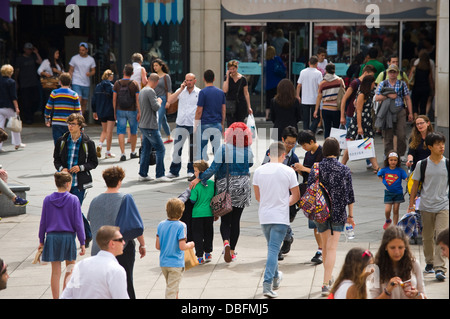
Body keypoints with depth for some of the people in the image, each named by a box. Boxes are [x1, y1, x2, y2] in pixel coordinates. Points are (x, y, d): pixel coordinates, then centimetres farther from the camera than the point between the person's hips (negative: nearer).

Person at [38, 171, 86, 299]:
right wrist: (82, 243, -1)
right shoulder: (73, 200, -8)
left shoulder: (47, 200, -1)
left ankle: (56, 297, 9)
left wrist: (41, 241, 13)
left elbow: (43, 222, 3)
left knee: (55, 272, 6)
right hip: (69, 236, -2)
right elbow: (78, 223, -7)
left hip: (52, 237, 2)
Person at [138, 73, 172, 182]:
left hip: (143, 125, 9)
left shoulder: (142, 91, 14)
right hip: (150, 126, -9)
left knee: (145, 150, 12)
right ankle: (160, 175, -5)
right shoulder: (150, 91, -15)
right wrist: (159, 101, 0)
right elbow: (155, 107, -20)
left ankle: (143, 174, 13)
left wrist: (158, 102, 21)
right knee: (160, 149, -5)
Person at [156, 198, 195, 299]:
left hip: (163, 263, 5)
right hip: (176, 263, -5)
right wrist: (190, 245, 1)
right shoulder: (181, 226, -16)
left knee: (172, 287, 23)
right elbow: (182, 247, -20)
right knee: (171, 291, -1)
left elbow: (158, 246, 1)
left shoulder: (161, 225, 0)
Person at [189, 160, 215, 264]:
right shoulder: (212, 183, -2)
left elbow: (193, 200, -18)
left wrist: (189, 196, 3)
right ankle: (208, 254, 26)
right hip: (209, 213, 4)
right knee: (208, 233, 17)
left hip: (198, 213, -4)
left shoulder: (195, 186, -16)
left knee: (198, 235, 5)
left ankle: (200, 256, 5)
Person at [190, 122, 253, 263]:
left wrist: (199, 179, -9)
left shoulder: (224, 149, -13)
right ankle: (232, 250, 14)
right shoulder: (249, 151, -3)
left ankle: (226, 242, -21)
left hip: (225, 188, -2)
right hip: (242, 188, 2)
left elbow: (214, 168, -16)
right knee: (236, 220, 10)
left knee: (225, 220, 6)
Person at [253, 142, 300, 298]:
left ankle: (275, 278, 36)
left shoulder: (259, 171, 0)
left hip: (264, 216, 4)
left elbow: (257, 196, 10)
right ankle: (267, 284, -16)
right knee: (274, 249, -5)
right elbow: (296, 196, 1)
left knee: (272, 248, 21)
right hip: (280, 216, -4)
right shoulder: (288, 171, -7)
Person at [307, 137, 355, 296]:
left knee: (325, 245, 19)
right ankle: (326, 284, -13)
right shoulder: (344, 169, -6)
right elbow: (349, 194, -2)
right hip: (338, 212, -2)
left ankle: (328, 279, 33)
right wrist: (350, 215, 8)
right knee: (332, 248, -4)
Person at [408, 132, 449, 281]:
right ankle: (429, 262, 31)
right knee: (427, 237, 11)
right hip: (426, 206, 1)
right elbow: (415, 185, 7)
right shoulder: (422, 164, 0)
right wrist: (411, 204, 6)